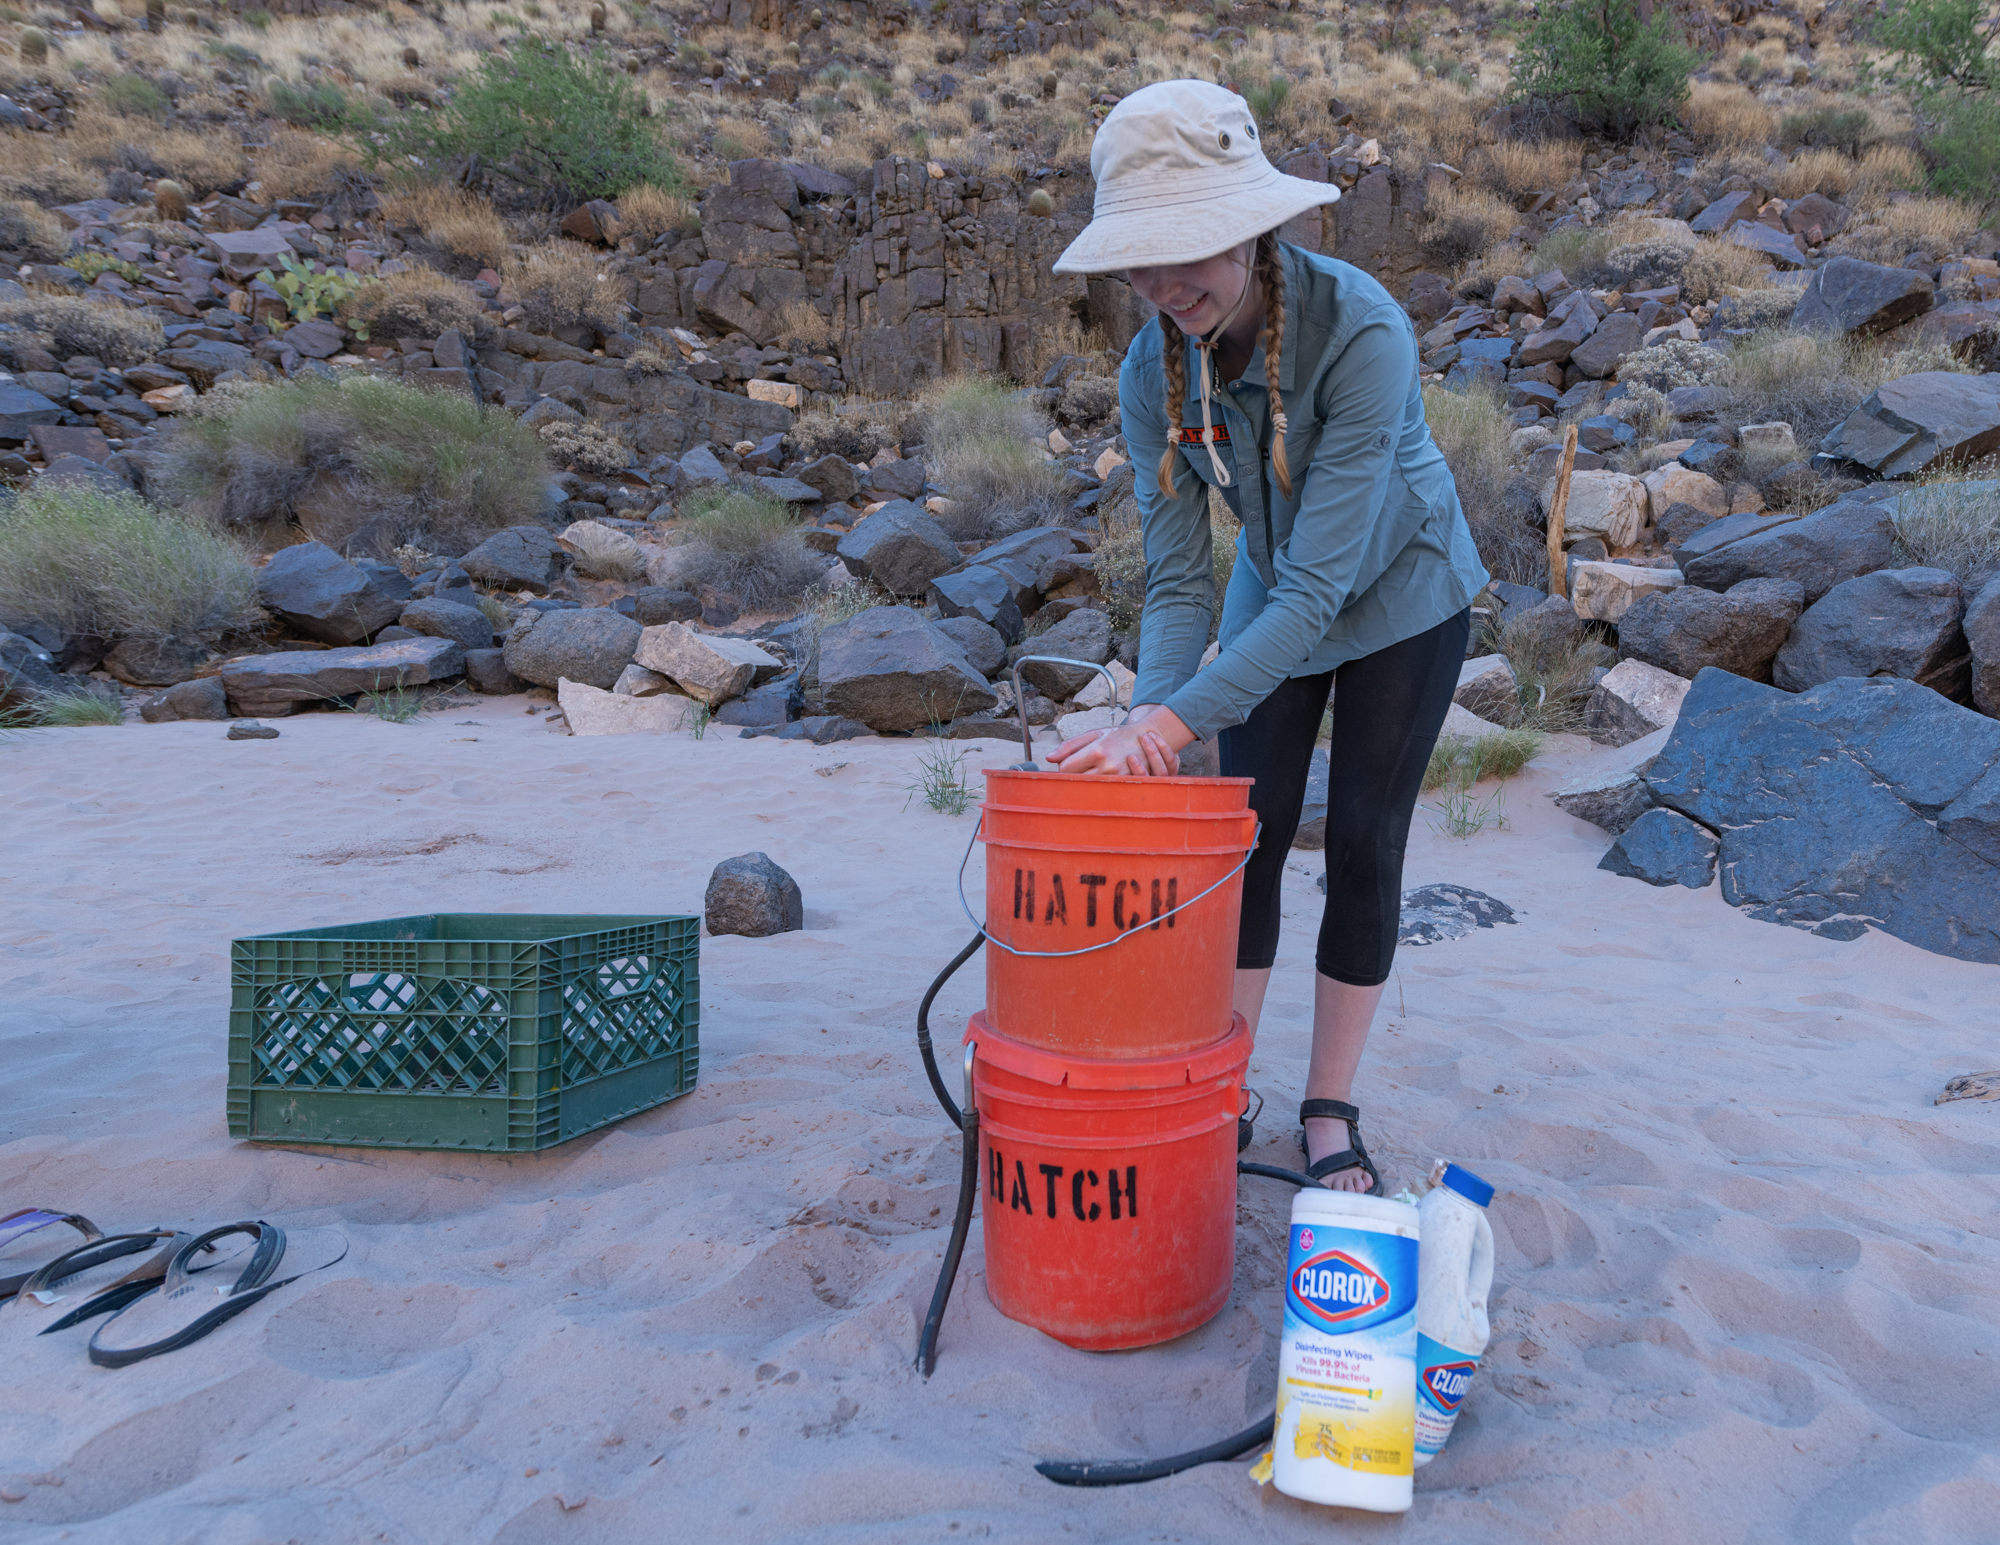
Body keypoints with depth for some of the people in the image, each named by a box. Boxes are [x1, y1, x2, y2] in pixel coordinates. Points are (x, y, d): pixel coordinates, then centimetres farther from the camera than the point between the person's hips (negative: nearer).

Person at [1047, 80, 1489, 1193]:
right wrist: (1148, 717, -34)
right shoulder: (1154, 370, -19)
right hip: (1273, 597, 4)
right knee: (1248, 838, 0)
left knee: (1363, 848, -2)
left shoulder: (1360, 330, -34)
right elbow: (1179, 579, -17)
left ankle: (1331, 1111, 14)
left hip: (1400, 592, -3)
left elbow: (1318, 582, -38)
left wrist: (1183, 718, -46)